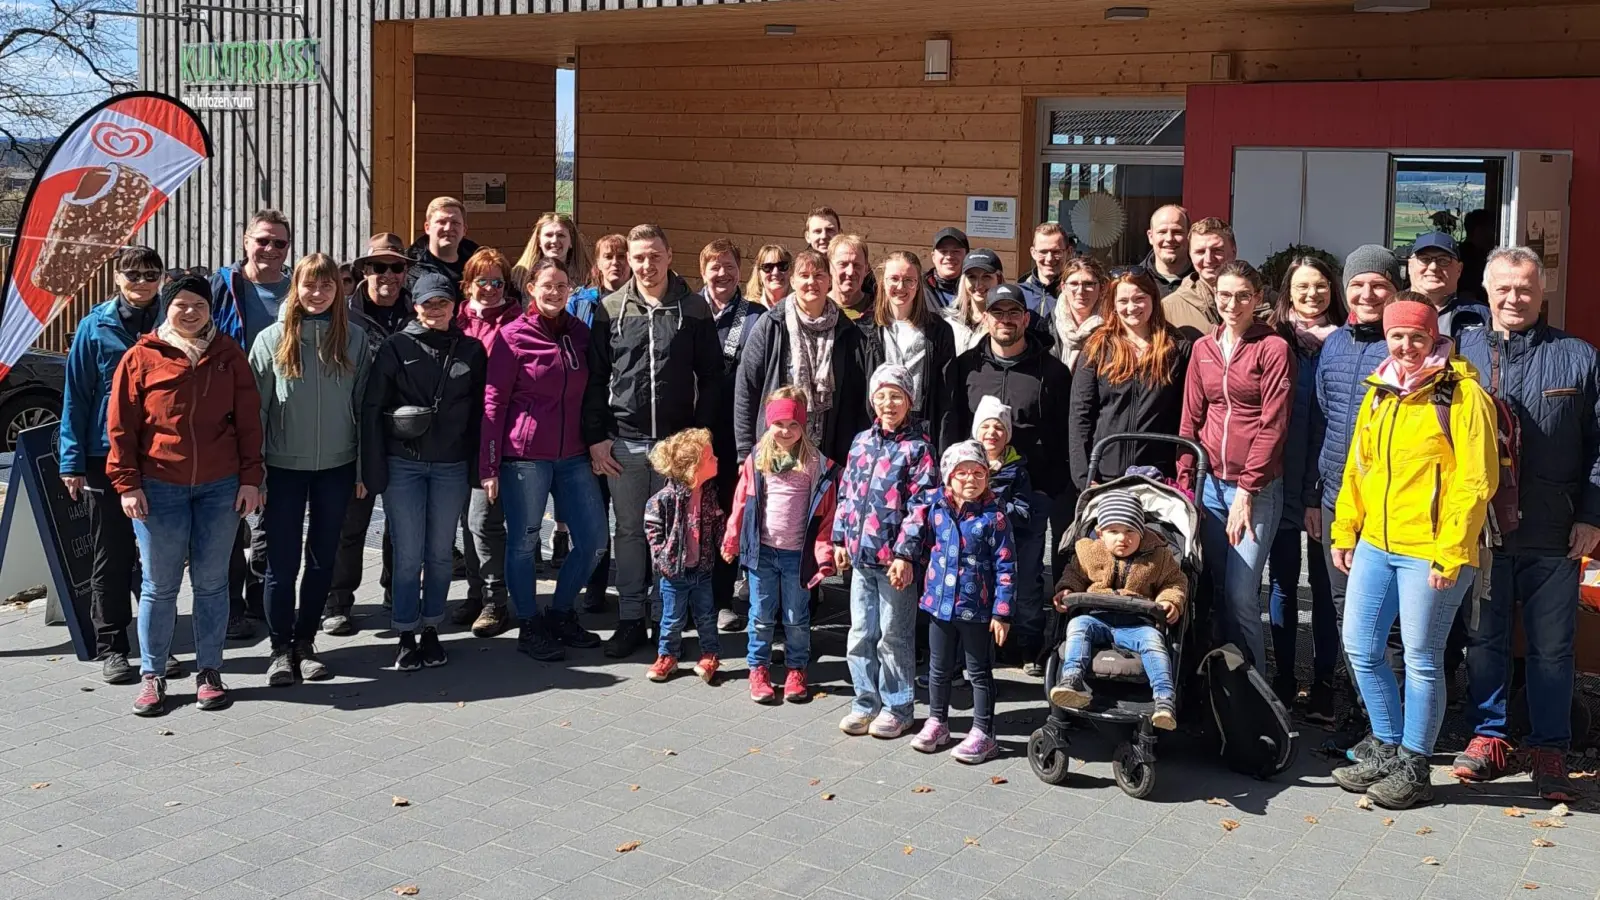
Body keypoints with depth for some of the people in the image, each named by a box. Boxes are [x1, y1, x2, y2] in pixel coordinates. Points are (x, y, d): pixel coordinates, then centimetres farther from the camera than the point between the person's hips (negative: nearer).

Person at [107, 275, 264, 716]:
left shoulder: (229, 356, 5)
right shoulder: (142, 357, 0)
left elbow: (248, 421, 5)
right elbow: (121, 426, 0)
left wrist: (250, 478, 0)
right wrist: (127, 483, -5)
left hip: (221, 487, 1)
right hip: (159, 488, -1)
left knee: (211, 582, 8)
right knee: (159, 585, 5)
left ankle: (209, 671, 18)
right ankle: (151, 675, 16)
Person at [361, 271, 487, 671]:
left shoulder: (471, 350, 6)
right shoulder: (396, 347, -1)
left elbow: (478, 411, 9)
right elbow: (372, 409, -3)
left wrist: (477, 467, 4)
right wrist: (374, 470, -7)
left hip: (452, 466, 2)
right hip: (403, 463, -2)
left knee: (440, 553, 9)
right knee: (408, 555, 0)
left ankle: (431, 630, 20)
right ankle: (406, 636, 11)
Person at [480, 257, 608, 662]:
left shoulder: (580, 333, 8)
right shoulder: (512, 336, -5)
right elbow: (493, 402, -5)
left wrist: (597, 441, 10)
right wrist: (489, 466, -9)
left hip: (573, 456, 5)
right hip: (524, 456, -5)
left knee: (594, 541, 5)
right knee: (523, 543, 4)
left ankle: (561, 614, 24)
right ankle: (530, 628, 19)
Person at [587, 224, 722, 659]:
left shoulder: (694, 309, 2)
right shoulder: (610, 310, 4)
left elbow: (710, 378, 3)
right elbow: (594, 378, 5)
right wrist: (596, 437, -2)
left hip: (678, 442, -1)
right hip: (624, 442, 1)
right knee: (629, 530, 8)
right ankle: (630, 619, 16)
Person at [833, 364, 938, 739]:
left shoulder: (918, 446, -8)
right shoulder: (861, 442, 10)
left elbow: (921, 505, -12)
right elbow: (847, 493, 16)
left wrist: (904, 553, -16)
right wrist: (841, 539, 12)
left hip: (895, 557, -6)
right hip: (861, 554, 6)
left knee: (893, 636, 4)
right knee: (861, 634, 11)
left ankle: (897, 708, 16)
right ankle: (866, 702, 23)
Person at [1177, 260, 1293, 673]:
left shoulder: (1273, 349, -5)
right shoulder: (1203, 348, 11)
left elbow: (1272, 426, -9)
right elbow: (1190, 420, 12)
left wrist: (1247, 489, -12)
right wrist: (1185, 483, 4)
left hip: (1257, 488, -5)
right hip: (1209, 484, 5)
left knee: (1241, 593, -8)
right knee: (1217, 590, 8)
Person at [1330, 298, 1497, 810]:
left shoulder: (1462, 394, -9)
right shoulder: (1379, 393, 12)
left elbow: (1477, 480, -14)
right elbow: (1356, 467, 18)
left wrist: (1451, 550, -18)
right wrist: (1344, 531, 14)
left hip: (1430, 552, -7)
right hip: (1375, 544, 7)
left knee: (1421, 660, 2)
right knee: (1360, 647, 11)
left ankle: (1413, 767, 16)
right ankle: (1386, 745, 29)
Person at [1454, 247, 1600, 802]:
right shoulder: (1461, 355, 6)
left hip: (1554, 535, -1)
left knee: (1552, 646, 6)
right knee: (1484, 638, 10)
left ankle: (1549, 750, 17)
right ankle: (1488, 735, 23)